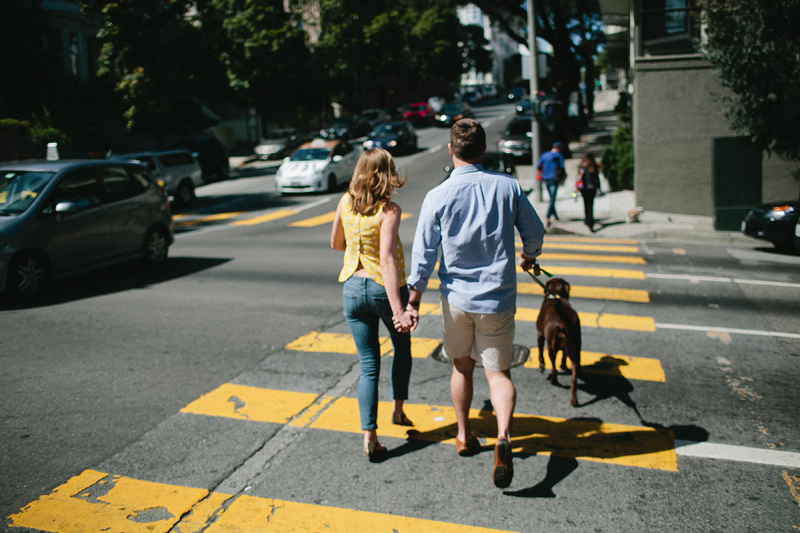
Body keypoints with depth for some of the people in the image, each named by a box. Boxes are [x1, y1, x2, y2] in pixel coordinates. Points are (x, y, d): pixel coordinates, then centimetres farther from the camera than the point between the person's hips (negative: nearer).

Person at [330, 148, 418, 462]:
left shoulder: (346, 203, -2)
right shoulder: (389, 210, -17)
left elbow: (335, 243, 12)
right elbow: (387, 260, -27)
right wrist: (398, 310, -31)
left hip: (353, 289, 4)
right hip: (385, 289, -4)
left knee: (368, 365, 10)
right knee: (402, 347, 26)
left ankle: (369, 436, 5)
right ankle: (398, 409, 32)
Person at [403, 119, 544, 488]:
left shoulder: (438, 197, -9)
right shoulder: (508, 187, -6)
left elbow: (424, 253, -7)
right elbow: (535, 232, 6)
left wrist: (414, 297, 3)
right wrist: (529, 257, 27)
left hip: (456, 297, 1)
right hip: (497, 296, 0)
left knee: (462, 367, 19)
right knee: (498, 372, 6)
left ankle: (464, 437, 31)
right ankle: (503, 436, -17)